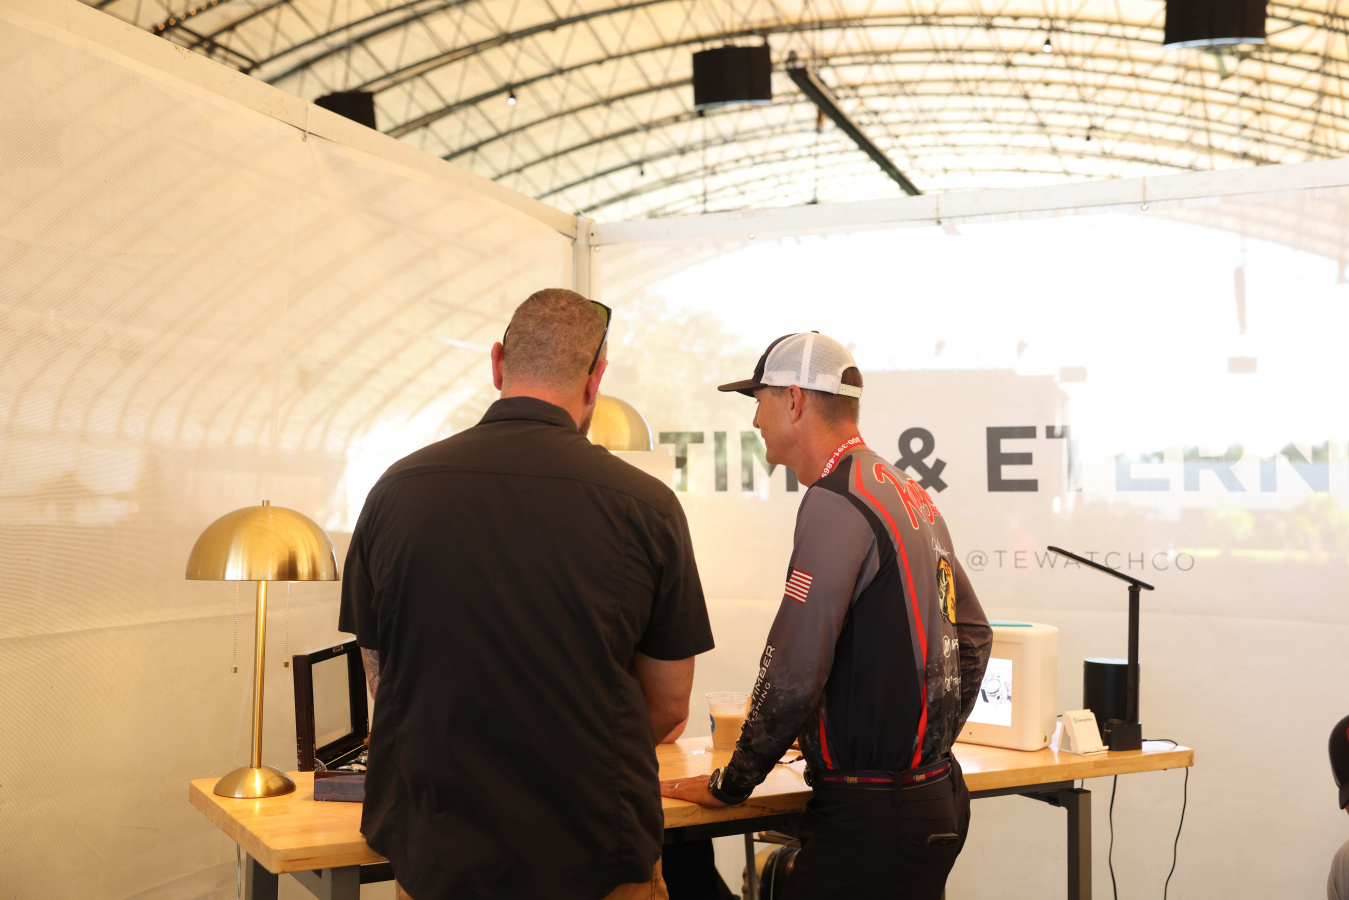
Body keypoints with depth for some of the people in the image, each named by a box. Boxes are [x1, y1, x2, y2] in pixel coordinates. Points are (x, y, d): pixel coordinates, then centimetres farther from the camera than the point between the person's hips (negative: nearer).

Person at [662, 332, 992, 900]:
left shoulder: (836, 502, -18)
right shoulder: (909, 494, 11)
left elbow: (793, 675, -21)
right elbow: (974, 633, 20)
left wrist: (729, 785, -8)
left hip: (873, 811, -9)